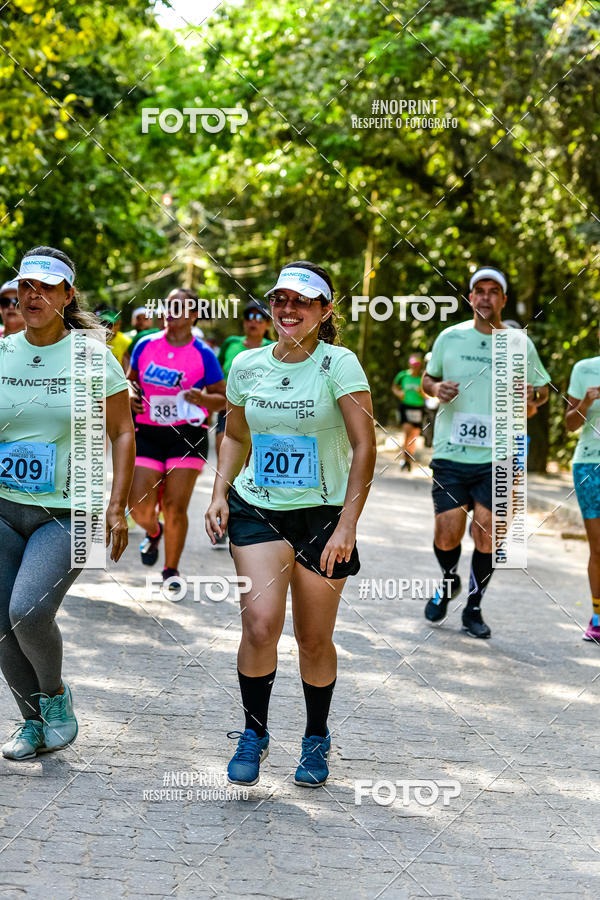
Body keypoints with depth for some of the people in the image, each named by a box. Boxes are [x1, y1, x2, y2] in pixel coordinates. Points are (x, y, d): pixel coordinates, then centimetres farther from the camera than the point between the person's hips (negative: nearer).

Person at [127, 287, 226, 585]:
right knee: (140, 508, -4)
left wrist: (202, 399, -18)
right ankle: (154, 532, 34)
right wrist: (132, 396, -2)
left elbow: (223, 398, 2)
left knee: (175, 507, -4)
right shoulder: (145, 345, 5)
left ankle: (171, 569, 15)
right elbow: (130, 379, 20)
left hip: (187, 436, -2)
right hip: (148, 434, 2)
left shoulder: (203, 354, -3)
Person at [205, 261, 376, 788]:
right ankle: (254, 735, 3)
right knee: (261, 622, -17)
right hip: (257, 511, 2)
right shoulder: (247, 365, 2)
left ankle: (317, 740, 30)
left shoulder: (339, 364, -10)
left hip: (323, 513, -2)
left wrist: (347, 526, -19)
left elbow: (364, 447, -14)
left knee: (315, 640, 6)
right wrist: (220, 494, 4)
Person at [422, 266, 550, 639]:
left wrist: (532, 393, -8)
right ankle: (449, 583, 29)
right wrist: (436, 388, -6)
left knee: (487, 533, -4)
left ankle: (474, 607, 16)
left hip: (497, 457, 0)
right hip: (450, 453, 0)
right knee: (447, 534, -4)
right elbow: (428, 378, 17)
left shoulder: (520, 344, 4)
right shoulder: (449, 338, 4)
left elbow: (543, 389, 16)